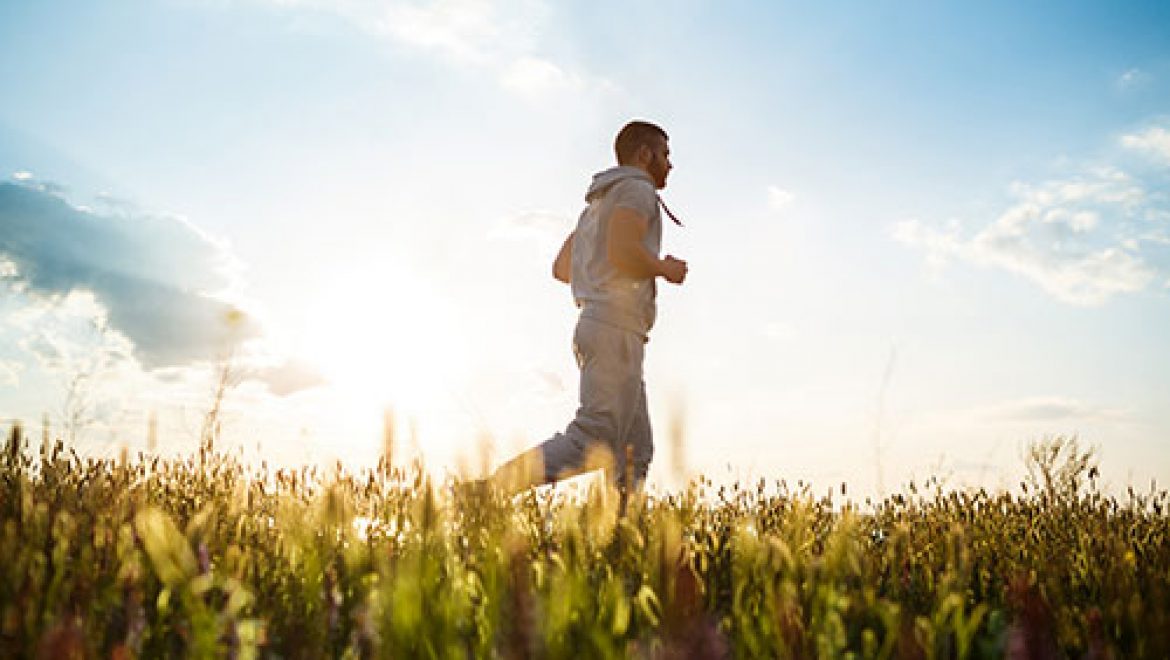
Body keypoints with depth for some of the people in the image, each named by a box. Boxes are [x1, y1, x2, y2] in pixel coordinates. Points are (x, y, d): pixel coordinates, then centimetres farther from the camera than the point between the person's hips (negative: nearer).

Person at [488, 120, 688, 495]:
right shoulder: (637, 189, -2)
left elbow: (561, 267, 26)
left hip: (595, 328, 10)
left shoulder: (600, 204, 27)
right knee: (593, 443, -17)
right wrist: (665, 268, -2)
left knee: (634, 452, 3)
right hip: (616, 329, -10)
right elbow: (622, 251, -20)